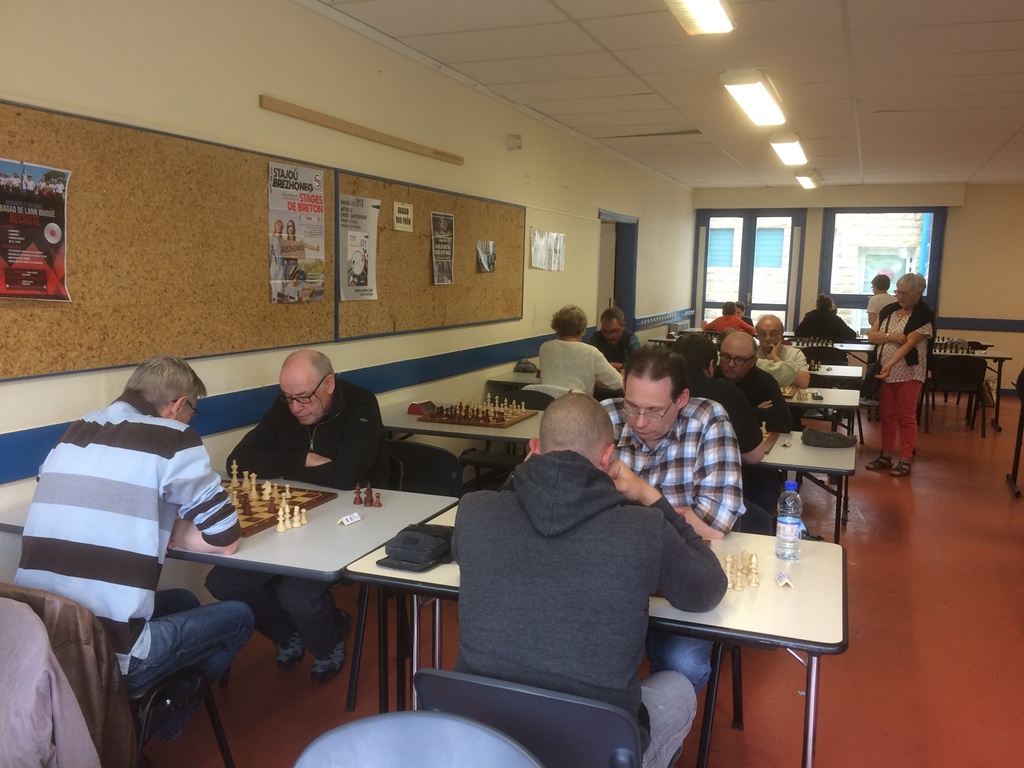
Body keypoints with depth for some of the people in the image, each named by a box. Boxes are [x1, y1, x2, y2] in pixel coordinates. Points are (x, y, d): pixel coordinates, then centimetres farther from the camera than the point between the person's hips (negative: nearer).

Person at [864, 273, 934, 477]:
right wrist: (890, 336, -16)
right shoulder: (888, 310, 7)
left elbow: (909, 344, -20)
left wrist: (890, 365, -30)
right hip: (886, 372, 6)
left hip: (909, 374, -6)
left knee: (906, 417, 1)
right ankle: (886, 455, 20)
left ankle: (905, 460, 8)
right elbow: (871, 335, 4)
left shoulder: (924, 315, -11)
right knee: (886, 415, 11)